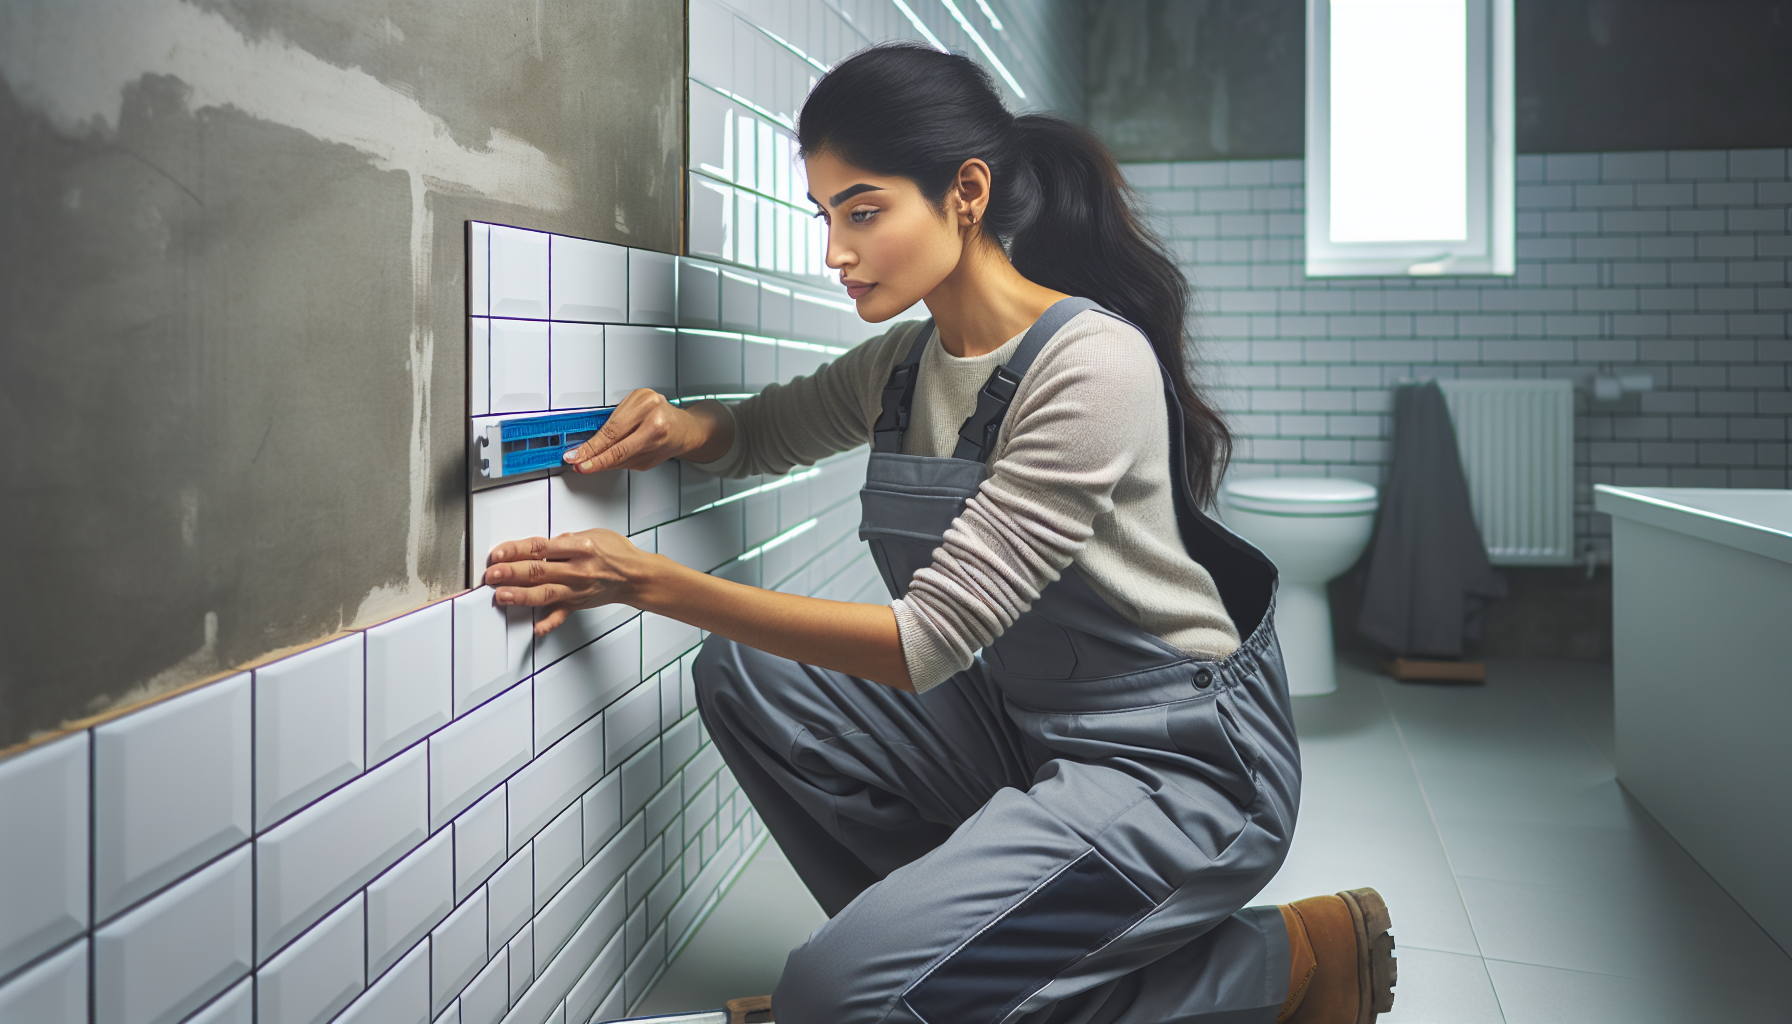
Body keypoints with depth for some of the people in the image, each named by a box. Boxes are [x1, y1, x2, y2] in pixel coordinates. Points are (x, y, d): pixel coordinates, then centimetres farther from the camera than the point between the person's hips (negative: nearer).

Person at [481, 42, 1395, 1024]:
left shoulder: (1091, 365, -22)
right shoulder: (905, 363, 3)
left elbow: (927, 642, -24)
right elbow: (764, 430, 23)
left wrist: (654, 583, -23)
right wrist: (689, 426, -3)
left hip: (1180, 763, -8)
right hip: (1025, 728, 8)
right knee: (746, 674, -3)